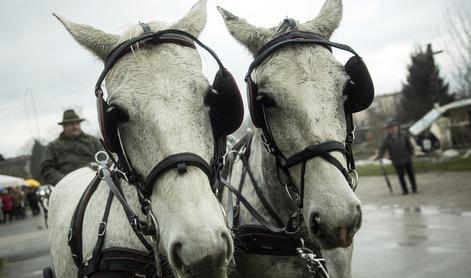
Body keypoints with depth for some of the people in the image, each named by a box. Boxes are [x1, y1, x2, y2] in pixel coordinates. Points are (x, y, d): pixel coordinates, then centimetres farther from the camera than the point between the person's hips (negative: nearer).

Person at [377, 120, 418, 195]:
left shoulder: (403, 136, 0)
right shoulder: (386, 139, -6)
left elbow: (409, 145, 9)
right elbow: (382, 148, -11)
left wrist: (411, 154, 6)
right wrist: (380, 156, -25)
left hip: (407, 159, 2)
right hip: (397, 161, -1)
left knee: (411, 174, 7)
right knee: (401, 176, 1)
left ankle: (414, 188, 20)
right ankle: (405, 190, 13)